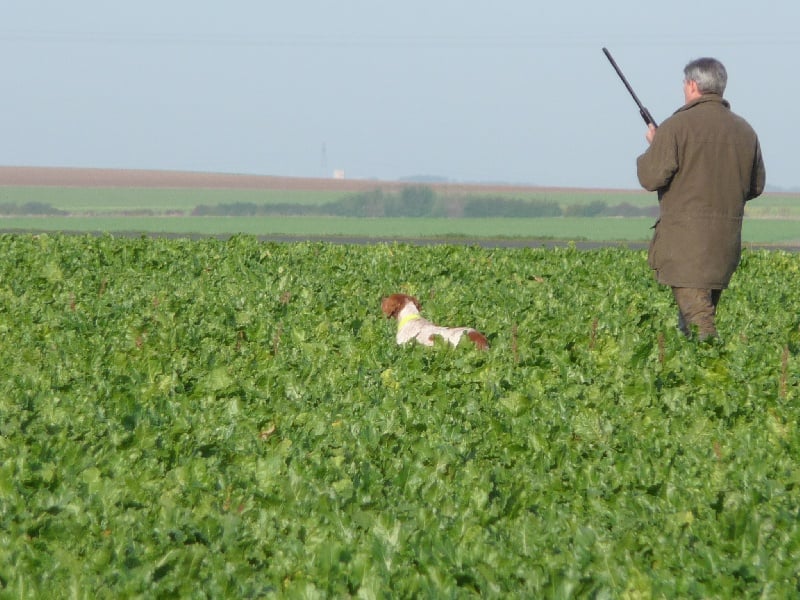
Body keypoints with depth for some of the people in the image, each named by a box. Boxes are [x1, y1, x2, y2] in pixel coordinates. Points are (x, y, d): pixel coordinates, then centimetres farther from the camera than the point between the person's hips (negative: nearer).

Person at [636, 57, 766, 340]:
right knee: (704, 311, 17)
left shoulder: (676, 126, -9)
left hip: (686, 238, -6)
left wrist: (652, 147, 8)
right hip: (727, 239, 6)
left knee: (696, 313, -9)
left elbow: (651, 178, -11)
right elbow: (756, 186, 16)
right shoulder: (744, 131, 10)